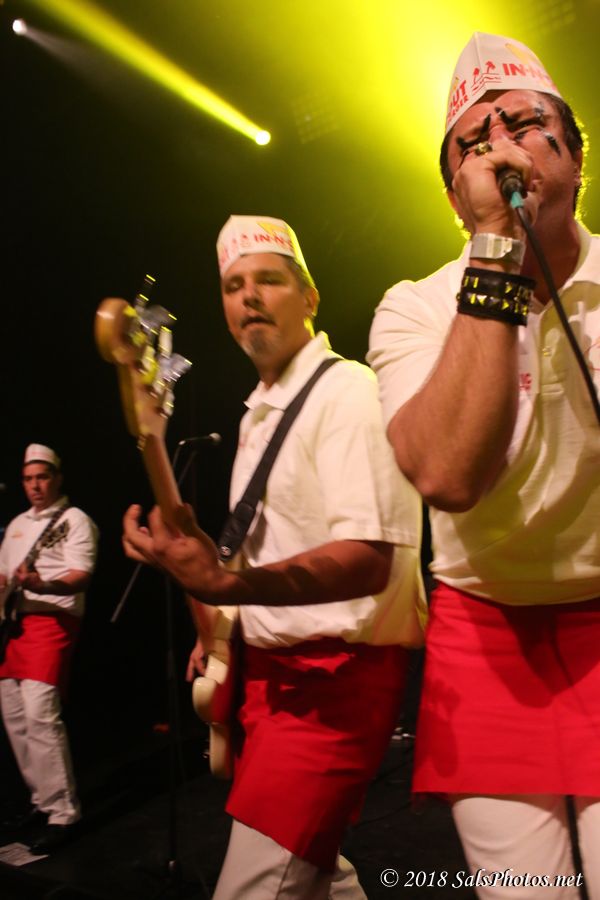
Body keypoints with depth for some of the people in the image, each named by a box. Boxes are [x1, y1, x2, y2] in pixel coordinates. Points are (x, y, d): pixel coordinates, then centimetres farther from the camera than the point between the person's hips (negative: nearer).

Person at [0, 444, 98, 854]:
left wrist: (42, 585, -33)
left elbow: (81, 575, -15)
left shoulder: (75, 520, -4)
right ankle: (42, 801, 24)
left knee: (40, 715, -16)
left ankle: (63, 814, -8)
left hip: (51, 621, -8)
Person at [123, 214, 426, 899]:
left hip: (336, 673, -9)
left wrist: (226, 585, -39)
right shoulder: (258, 412, 14)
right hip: (272, 669, 9)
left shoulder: (347, 391, -14)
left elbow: (367, 560, -26)